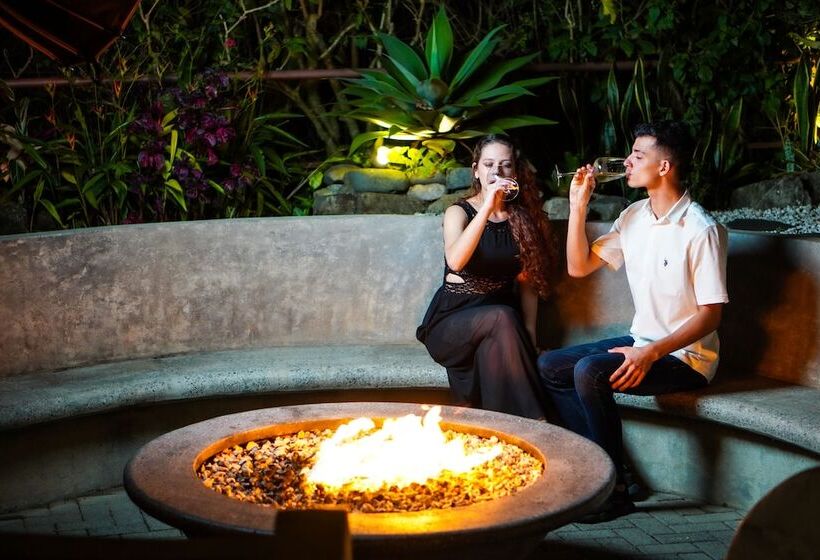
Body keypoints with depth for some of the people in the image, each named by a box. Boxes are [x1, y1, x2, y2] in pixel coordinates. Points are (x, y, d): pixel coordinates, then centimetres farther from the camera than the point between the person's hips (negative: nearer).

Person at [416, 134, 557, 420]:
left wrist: (529, 335, 0)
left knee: (495, 348, -33)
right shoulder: (459, 212, -1)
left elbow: (527, 282, 11)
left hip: (502, 320, 3)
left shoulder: (524, 218, 11)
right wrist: (488, 208, -29)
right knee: (502, 317, -34)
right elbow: (455, 261, -23)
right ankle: (531, 421, -33)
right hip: (453, 319, -3)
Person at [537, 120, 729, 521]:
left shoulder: (700, 230, -18)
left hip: (685, 356, -8)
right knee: (549, 366, -1)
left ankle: (614, 490, -17)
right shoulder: (634, 217, 6)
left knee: (590, 371, -28)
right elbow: (579, 267, 9)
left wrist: (651, 354, -28)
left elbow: (711, 314, -18)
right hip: (642, 342, 8)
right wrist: (578, 206, -2)